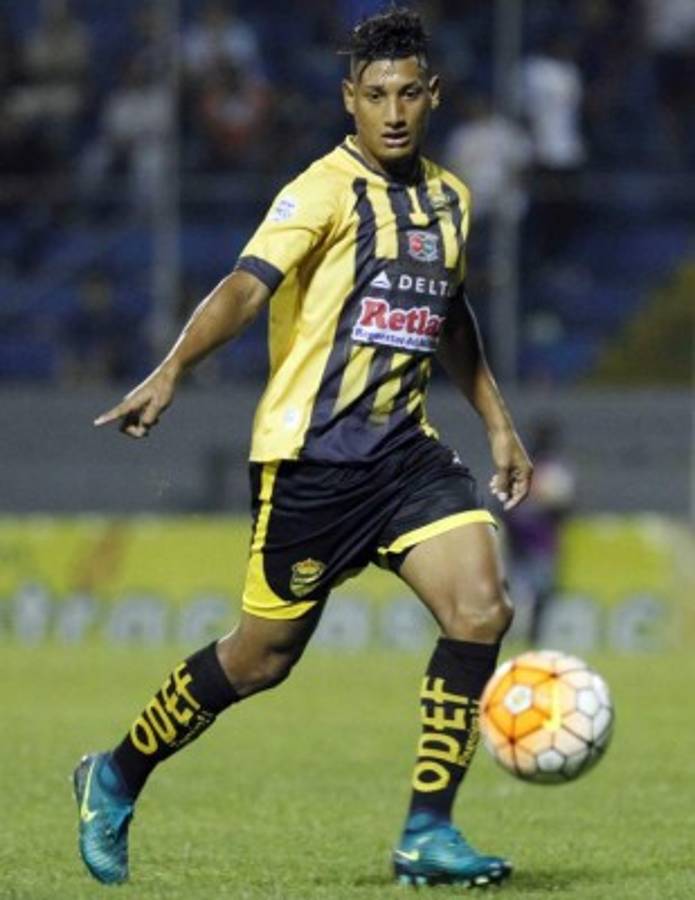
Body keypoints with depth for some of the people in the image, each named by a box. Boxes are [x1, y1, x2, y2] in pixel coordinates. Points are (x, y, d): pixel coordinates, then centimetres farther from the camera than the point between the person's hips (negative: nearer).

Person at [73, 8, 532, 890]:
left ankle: (427, 834, -5)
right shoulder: (326, 190, -11)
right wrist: (172, 371, -40)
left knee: (480, 609, -13)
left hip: (404, 450, 6)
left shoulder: (448, 198, 12)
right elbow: (247, 285, -25)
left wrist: (497, 422, 28)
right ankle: (116, 779, 25)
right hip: (310, 453, -6)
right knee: (263, 657, 1)